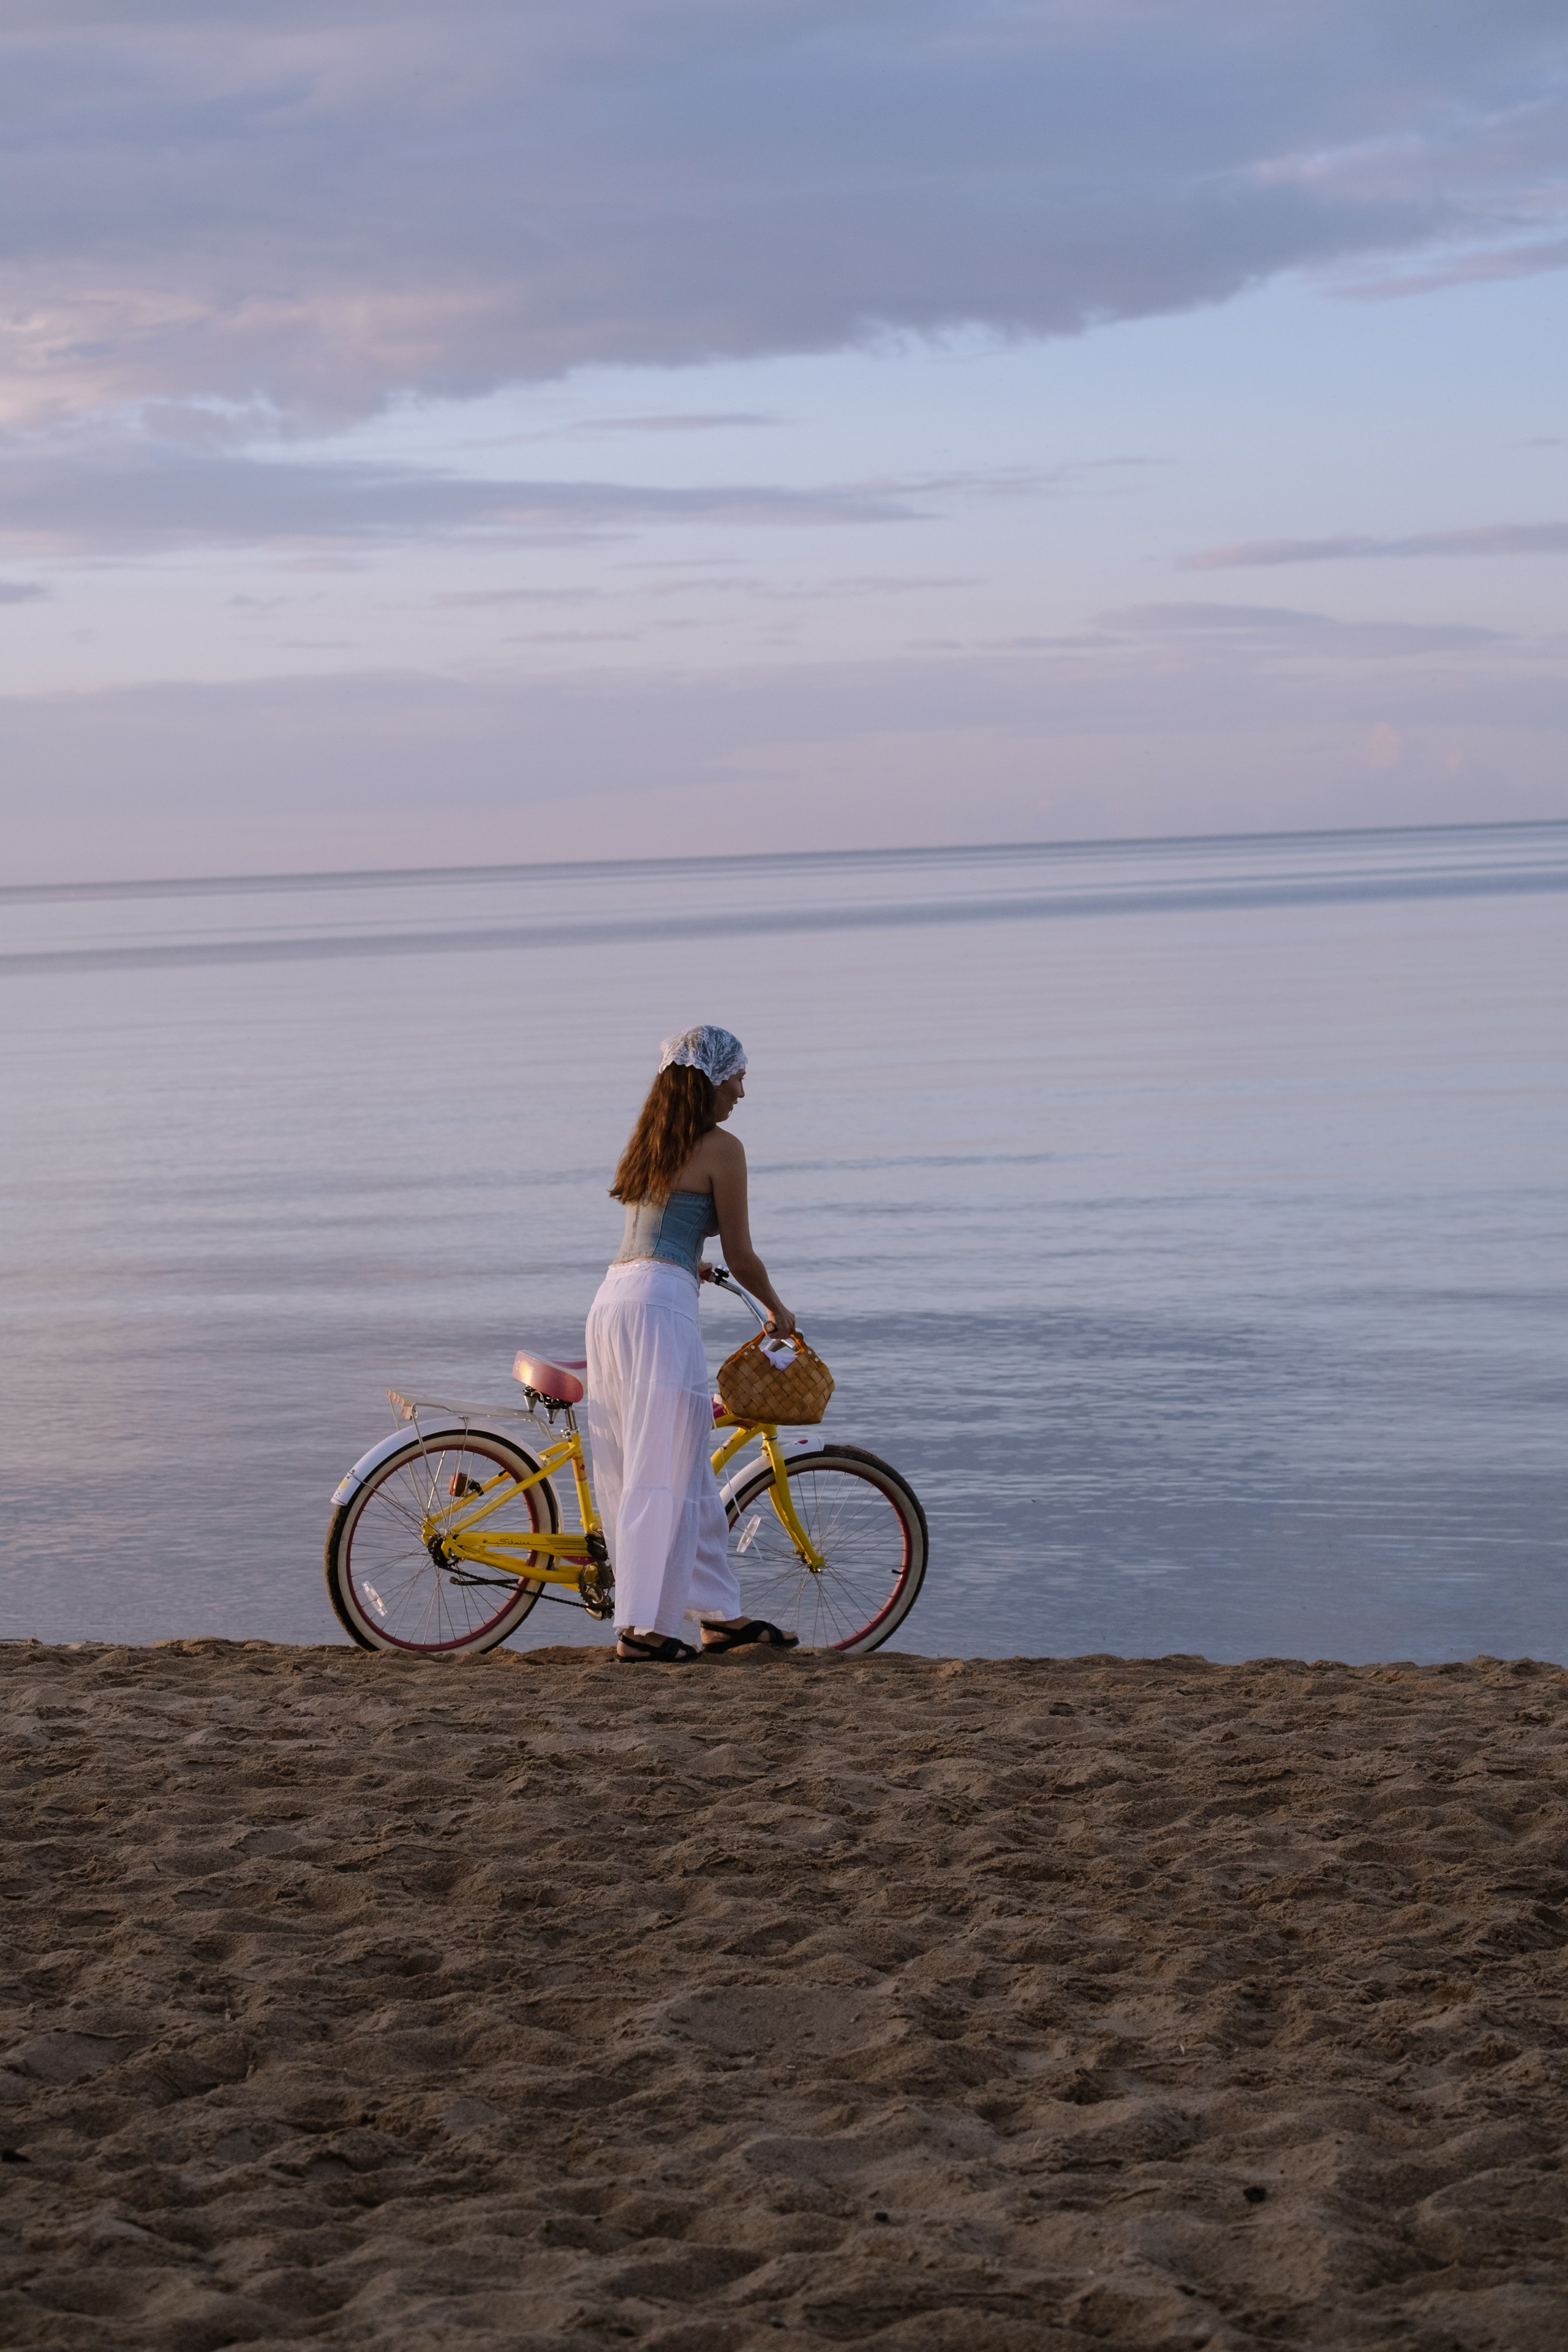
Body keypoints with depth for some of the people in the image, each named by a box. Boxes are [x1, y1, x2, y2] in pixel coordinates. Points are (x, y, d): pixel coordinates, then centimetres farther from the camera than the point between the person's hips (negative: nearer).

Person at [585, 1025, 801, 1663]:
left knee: (688, 1471, 13)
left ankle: (719, 1612, 19)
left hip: (610, 1297, 8)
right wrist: (778, 1310, 19)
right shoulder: (721, 1148, -2)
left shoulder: (647, 1144, 21)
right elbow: (741, 1258, 2)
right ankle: (644, 1627, -7)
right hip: (660, 1306, -8)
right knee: (665, 1473, -5)